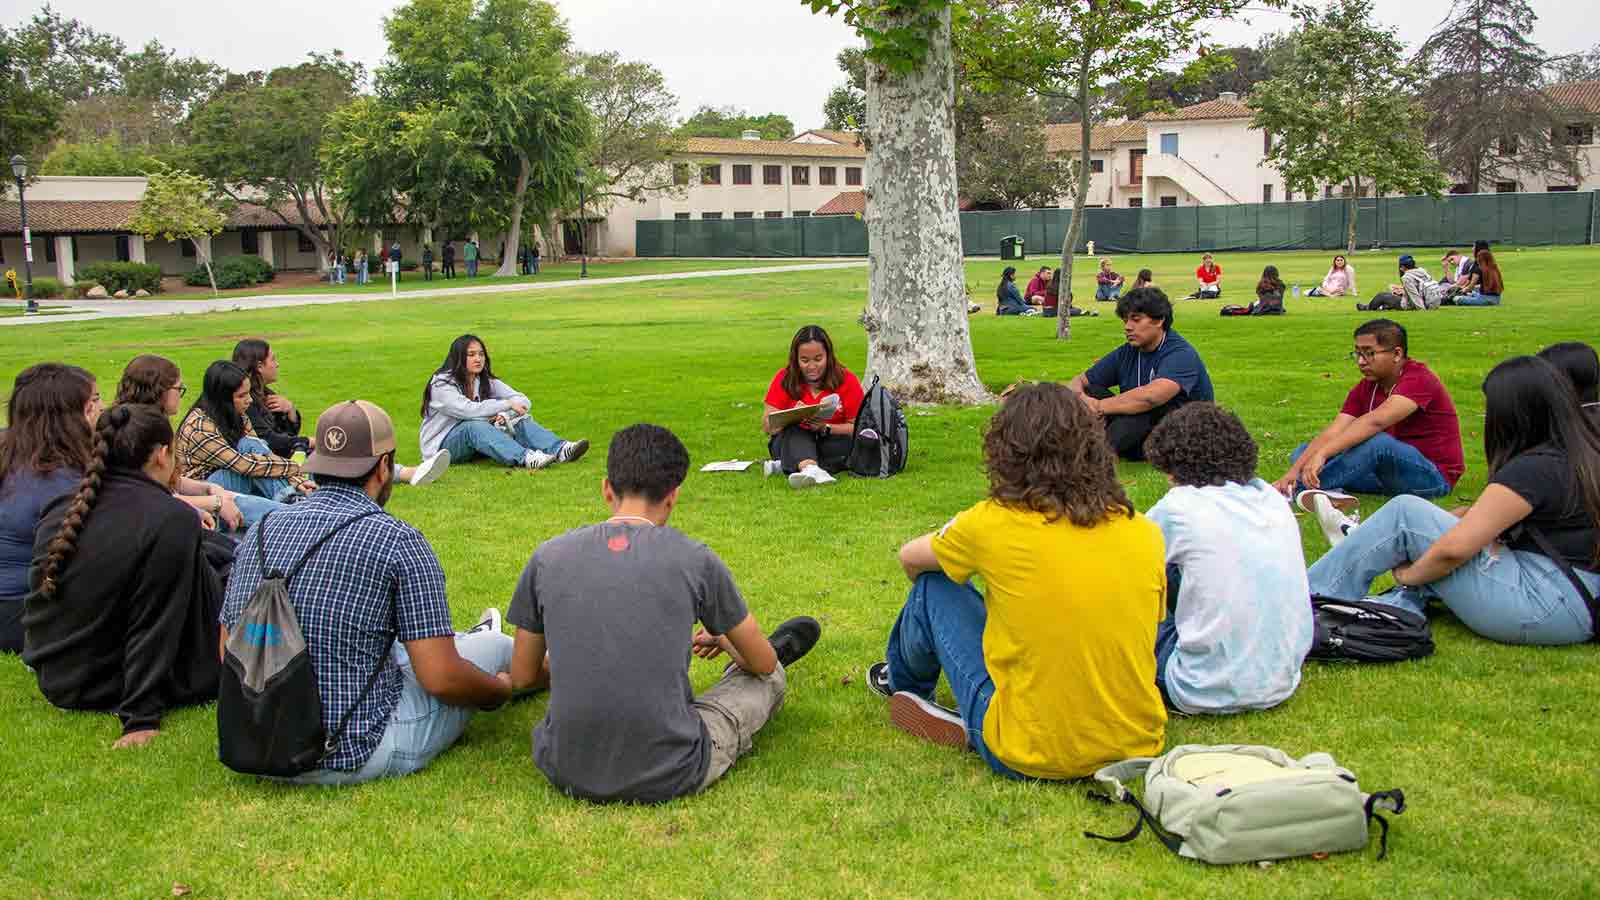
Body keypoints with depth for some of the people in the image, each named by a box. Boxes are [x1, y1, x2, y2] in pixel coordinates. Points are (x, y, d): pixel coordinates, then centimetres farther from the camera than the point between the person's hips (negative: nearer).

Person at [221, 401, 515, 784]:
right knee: (496, 647, 15)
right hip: (359, 756, -6)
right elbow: (441, 679, -16)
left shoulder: (260, 531, 2)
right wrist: (502, 689, 5)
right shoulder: (397, 541, -14)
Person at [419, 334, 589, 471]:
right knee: (474, 426, -37)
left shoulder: (486, 382, 5)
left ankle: (560, 450, -42)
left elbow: (523, 400, -3)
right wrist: (507, 404, -23)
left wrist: (505, 414, -24)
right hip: (441, 445, -5)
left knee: (518, 420, -17)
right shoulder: (441, 384, -14)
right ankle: (526, 458, -58)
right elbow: (468, 410, -28)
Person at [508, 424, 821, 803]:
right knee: (770, 677, 24)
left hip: (567, 773, 3)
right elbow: (763, 663, 7)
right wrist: (723, 642, 31)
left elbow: (522, 677, 9)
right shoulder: (695, 559, -8)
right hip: (669, 778, -2)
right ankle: (781, 649, 54)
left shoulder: (548, 557, -3)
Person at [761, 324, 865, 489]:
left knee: (851, 442, -31)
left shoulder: (846, 380, -4)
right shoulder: (784, 378, -2)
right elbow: (767, 427, -7)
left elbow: (857, 426, -9)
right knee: (795, 432, -32)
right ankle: (811, 469, -62)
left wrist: (825, 428, -25)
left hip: (830, 444, 0)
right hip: (790, 442, 0)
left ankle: (786, 466, -32)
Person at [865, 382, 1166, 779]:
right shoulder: (1146, 534, -2)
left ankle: (905, 682, 41)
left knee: (934, 587, 12)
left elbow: (910, 558, 9)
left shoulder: (994, 523, -11)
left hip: (1030, 756, -4)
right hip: (1138, 746, 4)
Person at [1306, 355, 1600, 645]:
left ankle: (1314, 596, 3)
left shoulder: (1533, 469, -16)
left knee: (1405, 513, -4)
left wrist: (1409, 575, -1)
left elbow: (1454, 548, -17)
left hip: (1543, 608, -9)